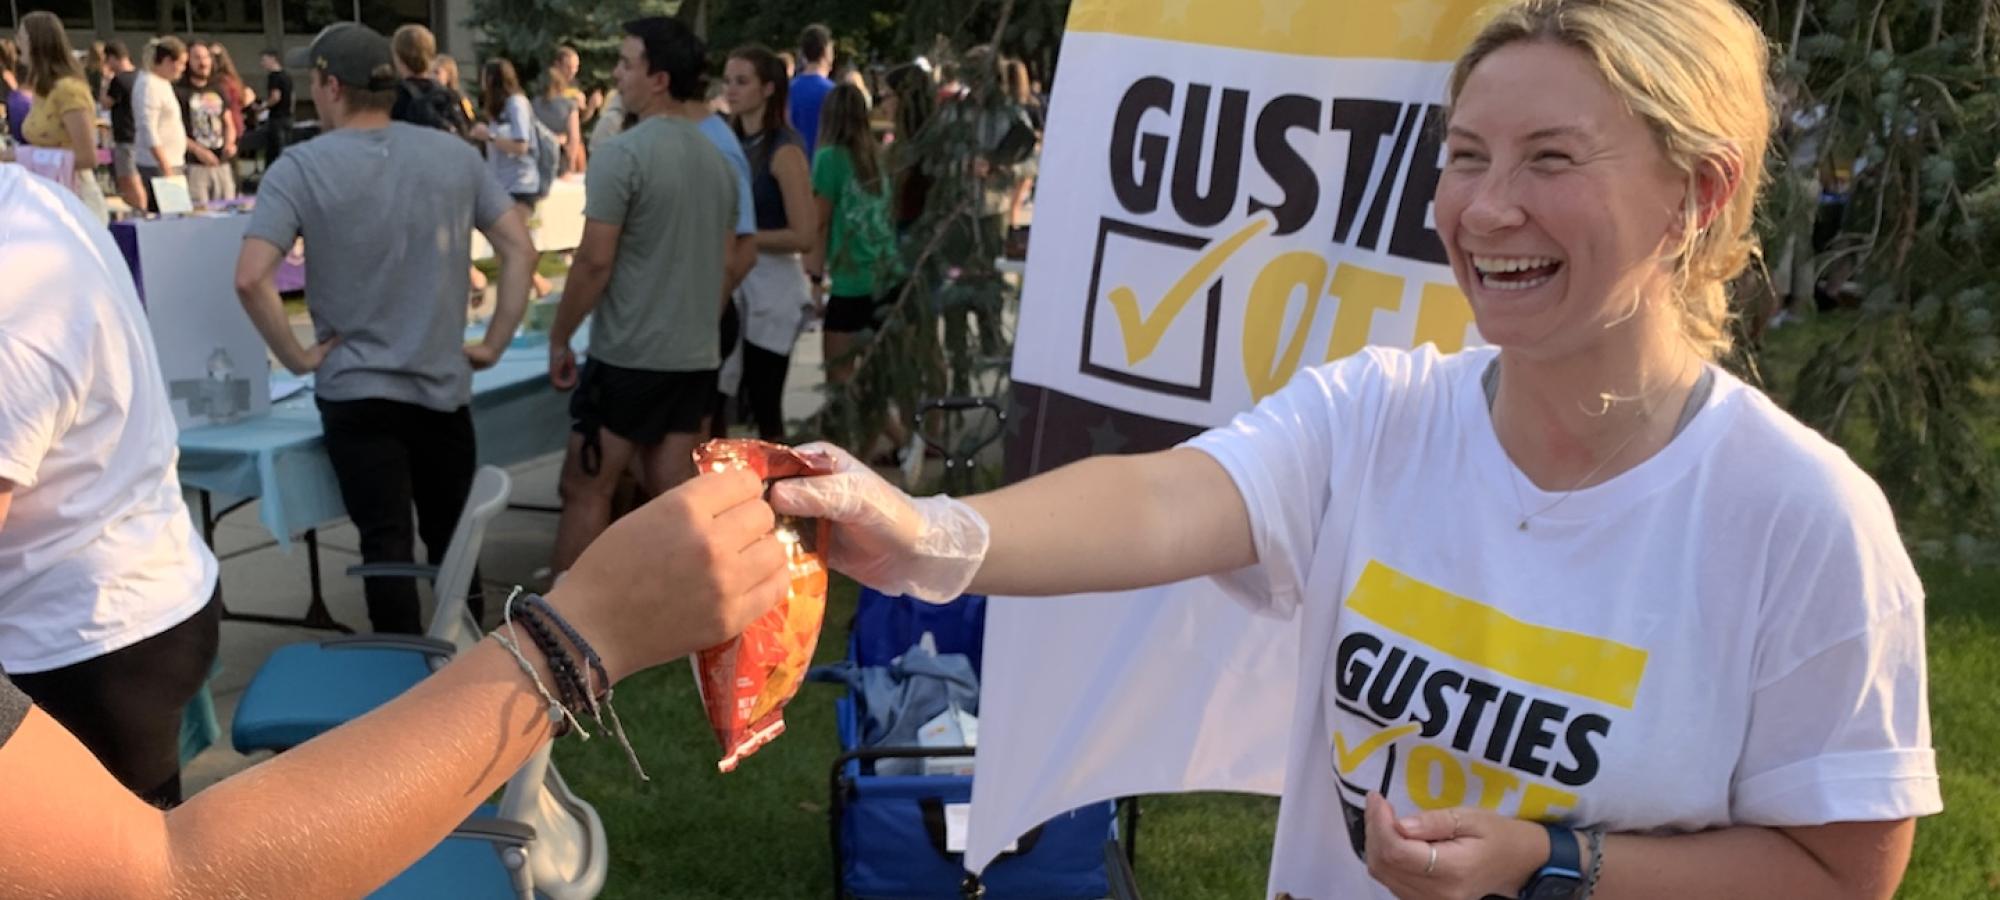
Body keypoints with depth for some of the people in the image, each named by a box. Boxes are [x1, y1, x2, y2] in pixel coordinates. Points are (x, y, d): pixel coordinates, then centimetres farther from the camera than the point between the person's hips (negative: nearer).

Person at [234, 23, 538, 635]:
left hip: (357, 391, -3)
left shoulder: (302, 167, -9)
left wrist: (296, 356, -6)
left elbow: (250, 278, -18)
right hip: (443, 386, 3)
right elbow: (520, 250, 1)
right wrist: (494, 344, 4)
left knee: (386, 547, 3)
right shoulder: (455, 155, 1)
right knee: (452, 540, 17)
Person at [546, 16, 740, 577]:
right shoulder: (718, 160, 9)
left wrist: (559, 338, -4)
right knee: (674, 496, 10)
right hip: (697, 357, 7)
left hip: (628, 356, -7)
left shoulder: (621, 154, -13)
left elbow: (595, 263, -15)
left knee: (585, 490, 5)